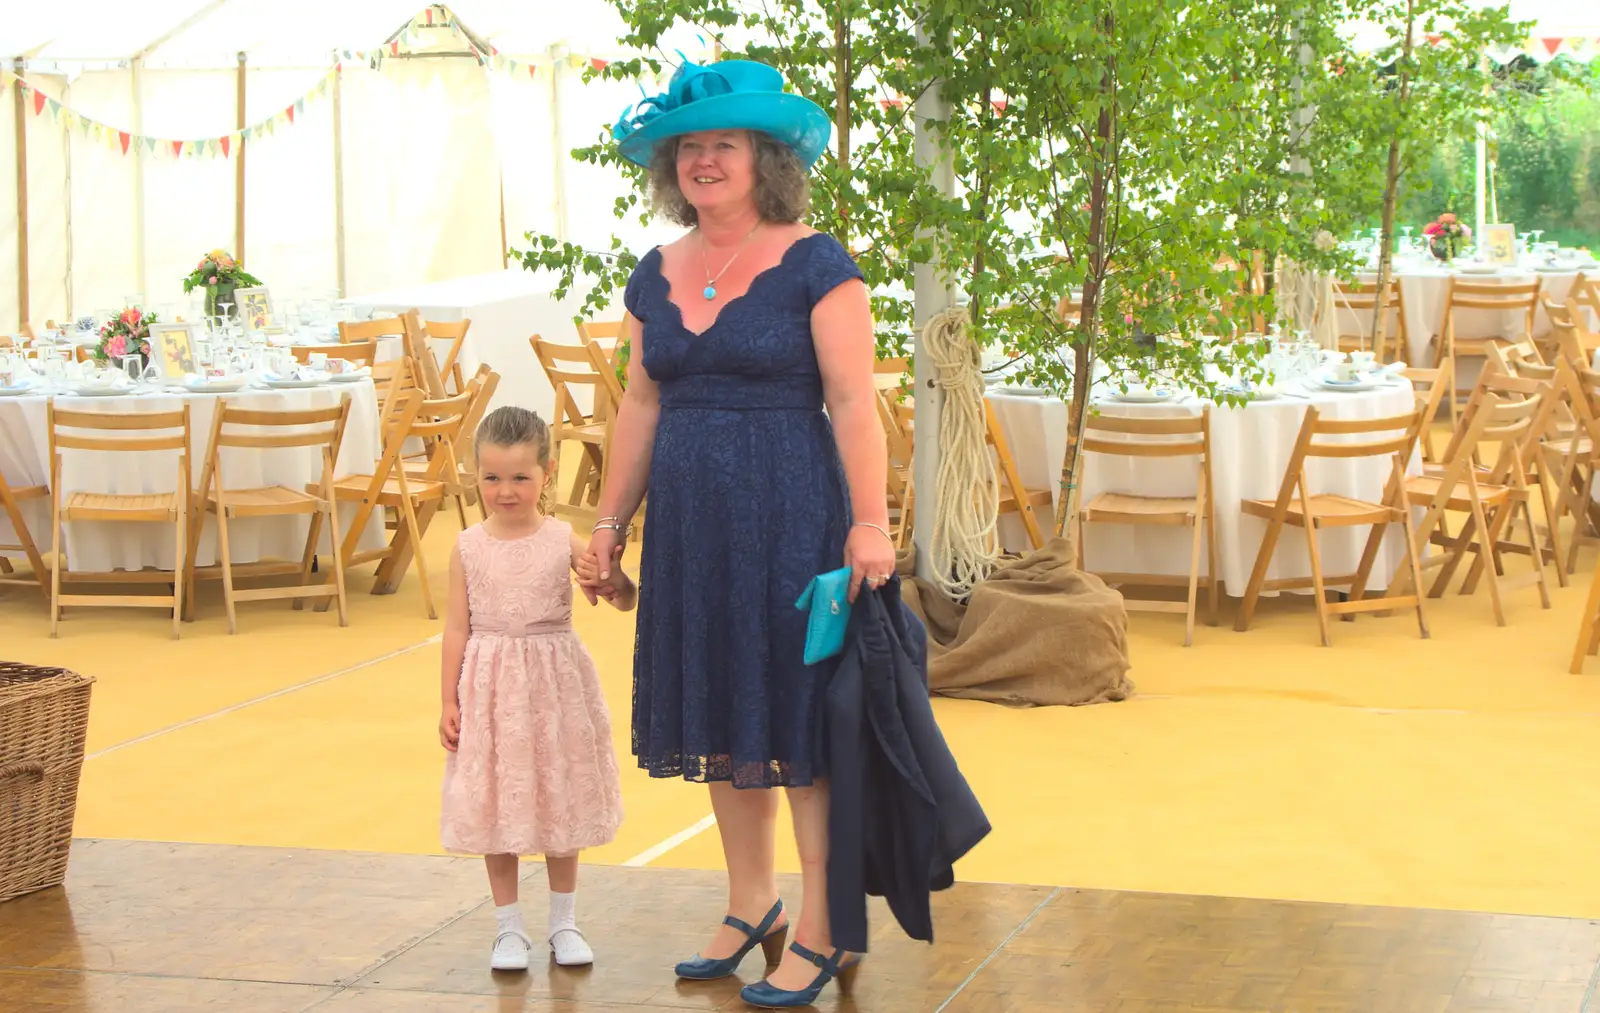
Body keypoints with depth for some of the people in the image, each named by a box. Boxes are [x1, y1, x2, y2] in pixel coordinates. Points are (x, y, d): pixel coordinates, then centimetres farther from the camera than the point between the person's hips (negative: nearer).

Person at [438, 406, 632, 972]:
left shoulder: (564, 540, -7)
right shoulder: (469, 548, -4)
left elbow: (626, 600, -9)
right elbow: (457, 628, 0)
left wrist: (610, 579, -31)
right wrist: (449, 701, -1)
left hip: (554, 685, 0)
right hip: (490, 689, 0)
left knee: (559, 803, 11)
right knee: (494, 807, 6)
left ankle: (564, 923, 26)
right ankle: (509, 928, 20)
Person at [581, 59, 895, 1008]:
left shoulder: (814, 265, -7)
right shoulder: (657, 276, 10)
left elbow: (853, 402, -11)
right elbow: (642, 407, 16)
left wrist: (869, 522, -18)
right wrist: (611, 521, 14)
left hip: (791, 514, -6)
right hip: (692, 521, 6)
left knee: (799, 714, -3)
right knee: (721, 714, 12)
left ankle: (821, 934, 4)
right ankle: (753, 907, 26)